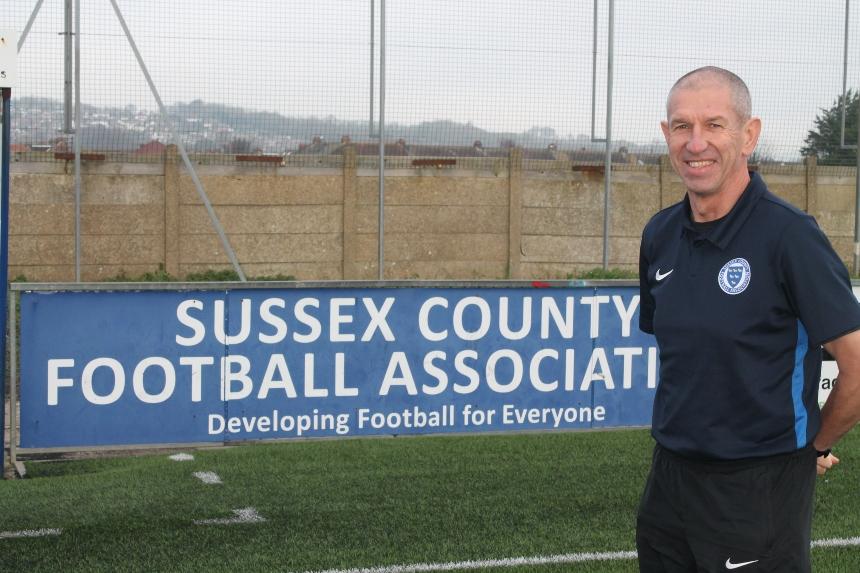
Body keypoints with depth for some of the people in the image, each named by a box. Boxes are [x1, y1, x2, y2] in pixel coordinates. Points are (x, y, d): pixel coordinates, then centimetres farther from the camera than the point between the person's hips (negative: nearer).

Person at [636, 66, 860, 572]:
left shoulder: (789, 234, -15)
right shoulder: (660, 235, 5)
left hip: (759, 488, -6)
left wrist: (816, 445, -3)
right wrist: (685, 425, 14)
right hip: (670, 474, 6)